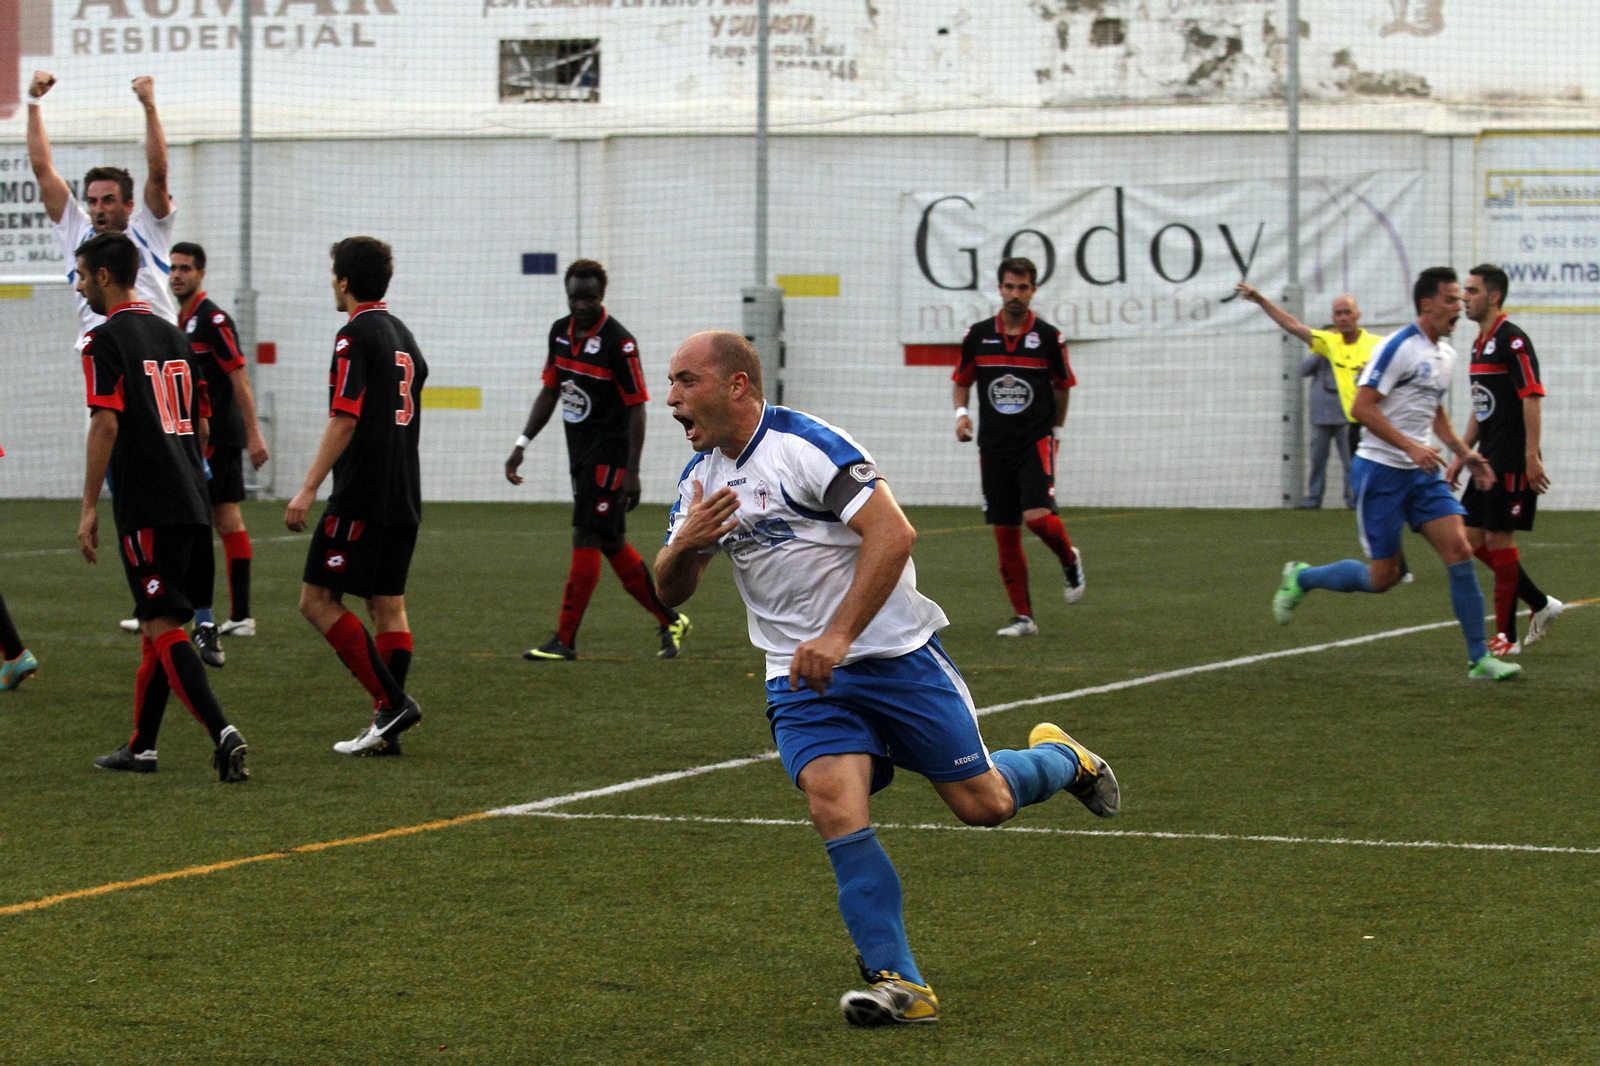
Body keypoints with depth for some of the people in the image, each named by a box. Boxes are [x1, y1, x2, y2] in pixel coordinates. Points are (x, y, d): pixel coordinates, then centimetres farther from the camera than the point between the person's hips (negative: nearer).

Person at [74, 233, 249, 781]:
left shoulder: (106, 340, -7)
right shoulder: (174, 335, 16)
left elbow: (106, 425, -15)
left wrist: (89, 508, -12)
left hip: (146, 507, -8)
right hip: (193, 505, 8)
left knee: (163, 627, -8)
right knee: (159, 623, 14)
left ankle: (223, 733, -21)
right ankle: (141, 747, 21)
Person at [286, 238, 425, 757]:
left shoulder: (356, 335, -11)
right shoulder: (403, 335, 16)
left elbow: (344, 421, -18)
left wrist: (308, 488, -18)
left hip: (362, 497, -9)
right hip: (404, 498, 9)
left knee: (318, 599, -4)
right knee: (388, 606, 8)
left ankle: (392, 701, -13)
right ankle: (387, 730, 4)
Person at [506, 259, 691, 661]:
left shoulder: (619, 342, -15)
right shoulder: (560, 332, 7)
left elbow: (636, 409, -14)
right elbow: (550, 392, 16)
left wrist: (632, 473, -18)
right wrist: (522, 445, 11)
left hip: (609, 456, -8)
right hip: (581, 455, 8)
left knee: (587, 540, -9)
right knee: (612, 544, 12)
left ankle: (565, 640, -7)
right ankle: (670, 621, 24)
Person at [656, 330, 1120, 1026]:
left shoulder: (805, 445, -16)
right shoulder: (701, 477, 7)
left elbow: (893, 534, -23)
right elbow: (670, 591, 12)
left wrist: (838, 637, -28)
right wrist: (685, 544, -12)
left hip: (892, 651, -5)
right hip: (801, 678, 5)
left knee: (983, 805, 1)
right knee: (835, 806, -21)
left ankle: (1061, 758, 36)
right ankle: (899, 985, -20)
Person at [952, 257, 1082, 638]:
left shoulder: (1049, 336, -2)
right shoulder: (978, 335, 3)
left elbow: (1062, 385, 12)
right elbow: (961, 381, 15)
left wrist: (1056, 428, 13)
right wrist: (961, 412, -3)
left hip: (1036, 440, -3)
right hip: (994, 446, 3)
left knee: (1037, 516, -21)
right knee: (1005, 532, 1)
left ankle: (1070, 561, 12)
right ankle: (1023, 617, 8)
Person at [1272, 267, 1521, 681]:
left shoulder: (1446, 353, 12)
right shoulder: (1399, 348, -15)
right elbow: (1363, 407, -19)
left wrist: (1464, 452, 16)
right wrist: (1410, 447, -25)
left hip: (1422, 474, 7)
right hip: (1380, 471, -7)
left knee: (1459, 550, -9)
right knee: (1382, 577, -3)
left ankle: (1479, 659, -5)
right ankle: (1300, 578, 23)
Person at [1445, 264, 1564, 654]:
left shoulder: (1512, 340, -13)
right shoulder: (1480, 344, 16)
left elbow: (1532, 398, -18)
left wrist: (1532, 457, -23)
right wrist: (1461, 457, 22)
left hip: (1512, 462, -9)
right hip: (1488, 461, 9)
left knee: (1499, 540, -6)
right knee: (1474, 538, 8)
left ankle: (1506, 636, 1)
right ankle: (1541, 605, 18)